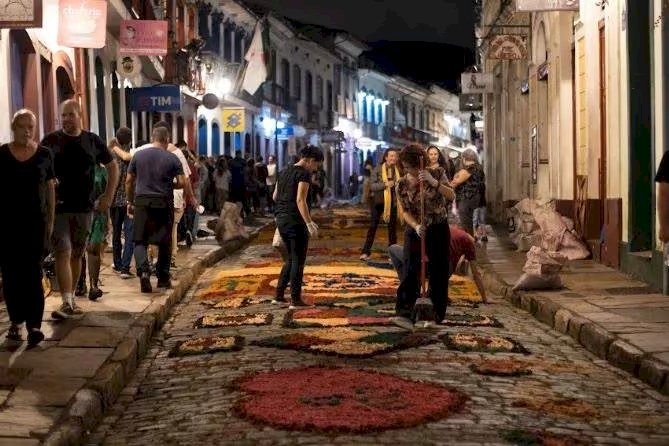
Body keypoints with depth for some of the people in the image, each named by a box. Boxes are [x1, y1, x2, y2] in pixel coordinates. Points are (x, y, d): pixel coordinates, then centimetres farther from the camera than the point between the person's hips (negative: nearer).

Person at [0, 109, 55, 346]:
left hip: (35, 222, -1)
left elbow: (50, 189, 7)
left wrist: (51, 220, 2)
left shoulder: (44, 155, 3)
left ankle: (34, 325, -7)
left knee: (32, 272, -4)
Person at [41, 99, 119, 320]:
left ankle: (71, 297, 23)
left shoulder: (93, 141, 5)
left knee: (77, 255, 11)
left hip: (84, 208, 3)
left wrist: (108, 196, 10)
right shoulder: (50, 141, -1)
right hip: (58, 207, -3)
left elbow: (112, 167, 16)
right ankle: (67, 302, -15)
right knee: (63, 253, -11)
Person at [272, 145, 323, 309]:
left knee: (291, 258, 18)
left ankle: (279, 295, 17)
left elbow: (275, 196, 21)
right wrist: (309, 223, -25)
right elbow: (300, 200, -22)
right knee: (298, 260, 0)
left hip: (281, 218, 8)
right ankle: (295, 299, 2)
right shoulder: (304, 174, -12)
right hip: (295, 220, -8)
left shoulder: (284, 171, 14)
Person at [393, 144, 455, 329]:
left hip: (439, 229, 0)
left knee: (438, 273, 2)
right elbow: (405, 211, -6)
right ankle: (405, 314, -24)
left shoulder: (437, 173, -6)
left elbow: (451, 196, -16)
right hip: (415, 229, 0)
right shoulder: (402, 184, -4)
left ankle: (436, 317, 11)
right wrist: (416, 226, -25)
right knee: (410, 270, -15)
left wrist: (434, 182, -31)